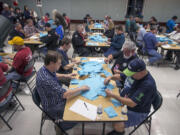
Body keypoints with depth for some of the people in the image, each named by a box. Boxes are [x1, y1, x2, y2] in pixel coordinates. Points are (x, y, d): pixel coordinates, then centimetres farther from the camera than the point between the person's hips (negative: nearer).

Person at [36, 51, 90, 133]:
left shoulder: (46, 69, -9)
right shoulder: (46, 79, -37)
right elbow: (65, 94, -35)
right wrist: (81, 88, -23)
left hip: (58, 97, 9)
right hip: (53, 107, -8)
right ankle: (60, 126, 20)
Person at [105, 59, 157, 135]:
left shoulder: (148, 85, -32)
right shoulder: (134, 72, -10)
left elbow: (131, 103, -33)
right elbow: (120, 77, 7)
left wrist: (113, 95, -30)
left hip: (137, 112, -7)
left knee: (117, 125, -23)